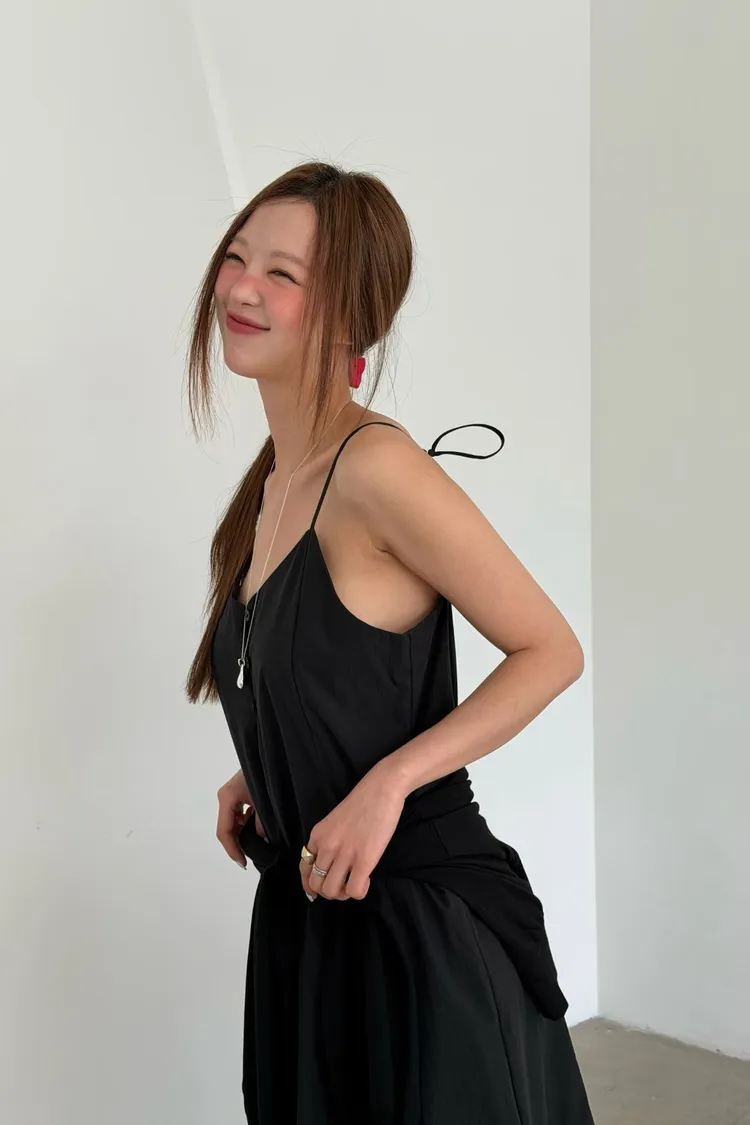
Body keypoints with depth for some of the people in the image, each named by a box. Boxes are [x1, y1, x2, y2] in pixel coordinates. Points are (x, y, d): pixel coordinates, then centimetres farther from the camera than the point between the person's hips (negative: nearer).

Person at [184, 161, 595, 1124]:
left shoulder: (376, 469, -20)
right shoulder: (272, 483, 5)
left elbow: (550, 652, -17)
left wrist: (388, 782, -24)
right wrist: (259, 780, 5)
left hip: (421, 926, -8)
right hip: (304, 917, 8)